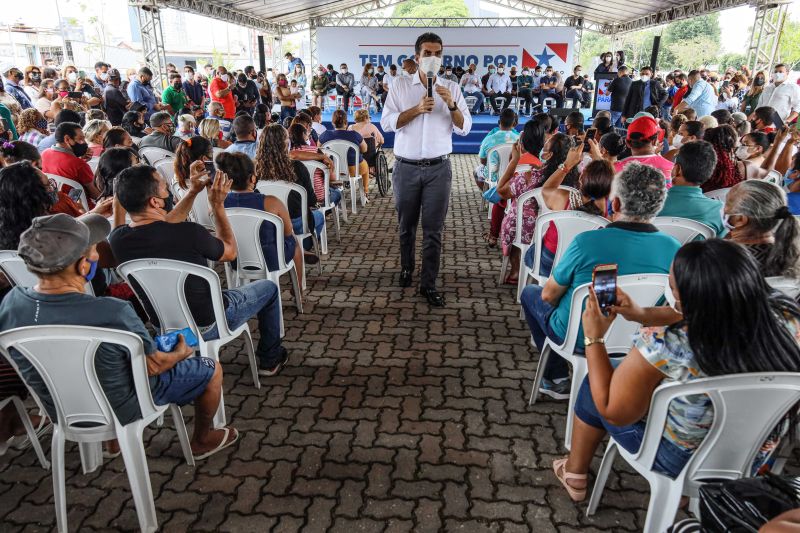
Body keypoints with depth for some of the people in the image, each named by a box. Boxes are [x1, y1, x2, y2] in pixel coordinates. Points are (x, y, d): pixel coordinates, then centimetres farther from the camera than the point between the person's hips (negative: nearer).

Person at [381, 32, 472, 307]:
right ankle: (406, 268, 35)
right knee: (406, 225, 13)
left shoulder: (451, 88, 6)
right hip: (406, 168, 0)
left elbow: (464, 128, 1)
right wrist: (417, 109, -18)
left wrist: (451, 105, -16)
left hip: (438, 169, 0)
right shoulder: (400, 86, 3)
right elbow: (387, 122, -7)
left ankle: (429, 284, 9)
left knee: (433, 230, 0)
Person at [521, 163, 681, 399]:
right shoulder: (674, 249, -15)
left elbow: (549, 295, -15)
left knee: (530, 293, 21)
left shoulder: (587, 242, -29)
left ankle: (557, 379, 21)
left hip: (579, 339, -5)